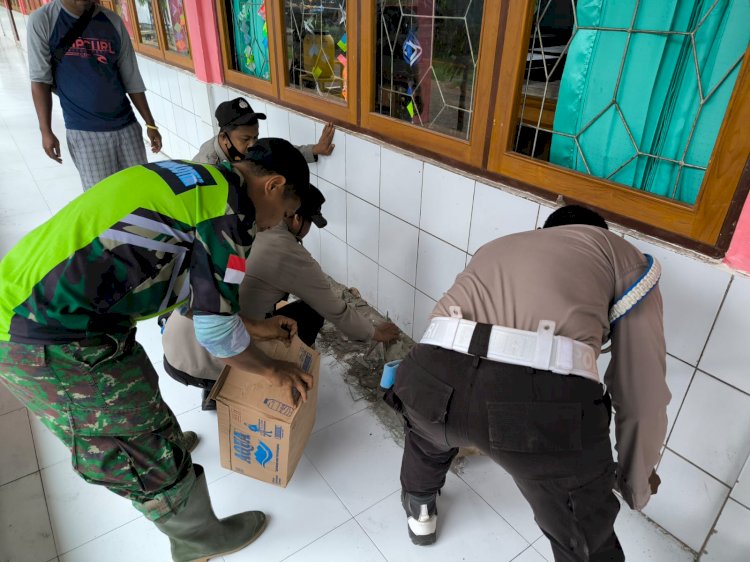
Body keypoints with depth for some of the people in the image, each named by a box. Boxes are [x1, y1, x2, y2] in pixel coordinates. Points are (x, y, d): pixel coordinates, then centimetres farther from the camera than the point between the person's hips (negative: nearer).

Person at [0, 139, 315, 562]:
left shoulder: (198, 182, 14)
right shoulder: (231, 207, -15)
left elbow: (202, 290, 23)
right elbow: (215, 332, -11)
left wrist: (254, 327, 29)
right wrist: (273, 369, 6)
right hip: (51, 338, -10)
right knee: (150, 453, 10)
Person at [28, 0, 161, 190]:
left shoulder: (113, 21, 5)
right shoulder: (43, 20, -3)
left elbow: (132, 79, 8)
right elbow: (40, 80, -2)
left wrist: (150, 124, 7)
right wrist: (46, 131, -7)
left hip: (127, 125, 3)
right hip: (83, 131, -3)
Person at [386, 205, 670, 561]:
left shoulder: (496, 248, 36)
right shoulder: (622, 255, 25)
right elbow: (643, 394, 19)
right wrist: (637, 484, 38)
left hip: (439, 376, 5)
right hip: (548, 399, -3)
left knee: (427, 432, 40)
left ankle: (419, 512, 66)